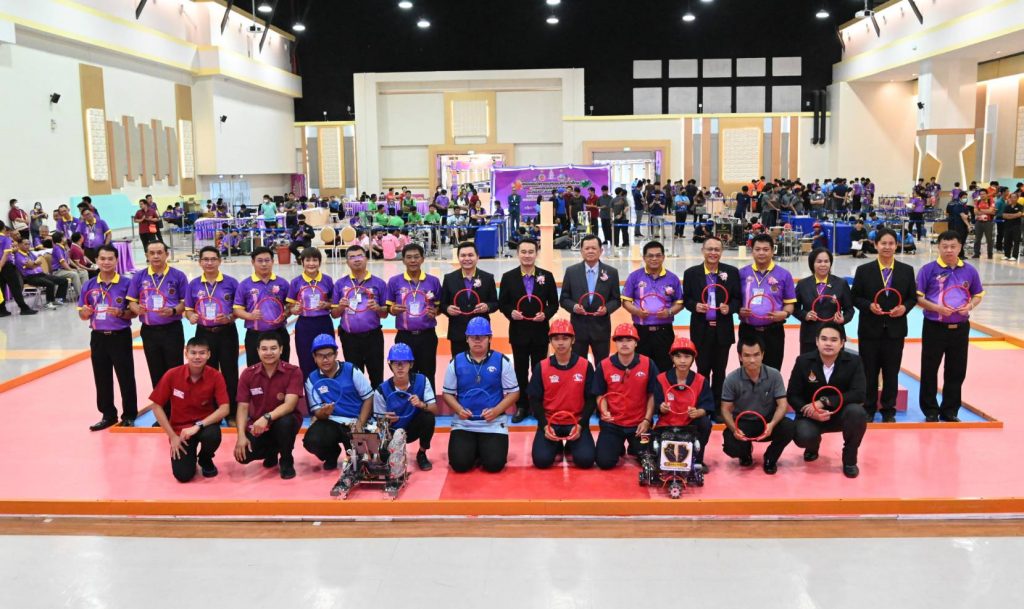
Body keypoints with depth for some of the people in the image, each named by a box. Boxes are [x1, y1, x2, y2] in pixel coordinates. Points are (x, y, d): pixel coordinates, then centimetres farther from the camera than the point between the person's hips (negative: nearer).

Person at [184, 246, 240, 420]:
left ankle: (232, 414, 13)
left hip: (227, 333, -2)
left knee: (230, 373, 2)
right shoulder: (194, 284, 4)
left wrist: (229, 318, -18)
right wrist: (191, 317, -12)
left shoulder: (231, 282, -3)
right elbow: (188, 309, 10)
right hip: (204, 334, 2)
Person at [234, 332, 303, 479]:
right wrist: (241, 436, -20)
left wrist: (266, 418, -41)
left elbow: (290, 404, -25)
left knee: (285, 422, -38)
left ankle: (286, 461, -8)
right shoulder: (248, 374, -4)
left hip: (284, 421, -3)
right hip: (257, 425, 3)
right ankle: (271, 452, 15)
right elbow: (243, 408, -6)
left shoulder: (293, 372, -14)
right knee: (243, 455, -22)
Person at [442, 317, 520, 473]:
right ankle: (473, 449, 20)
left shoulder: (502, 361, -1)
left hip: (494, 423, -1)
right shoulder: (456, 362, 3)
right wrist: (459, 409, -13)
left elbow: (513, 392, 1)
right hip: (463, 423, 1)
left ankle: (485, 449, 19)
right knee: (459, 464, -15)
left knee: (494, 464, -16)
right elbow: (448, 393, 8)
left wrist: (496, 410, -16)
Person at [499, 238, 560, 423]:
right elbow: (502, 303, 2)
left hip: (540, 332, 0)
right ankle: (522, 406, 21)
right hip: (518, 332, 0)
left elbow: (554, 304, 2)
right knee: (520, 371, 9)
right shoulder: (508, 277, -2)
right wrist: (510, 312, -17)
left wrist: (545, 314, -16)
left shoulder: (547, 276, -1)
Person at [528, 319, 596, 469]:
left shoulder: (585, 366, -3)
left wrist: (580, 425, -12)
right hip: (550, 422, 0)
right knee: (541, 460, -20)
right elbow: (535, 400, 1)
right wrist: (544, 425, -12)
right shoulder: (541, 367, -2)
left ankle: (571, 446, 16)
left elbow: (591, 399, 0)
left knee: (585, 460, -20)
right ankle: (557, 448, 17)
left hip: (577, 422, 0)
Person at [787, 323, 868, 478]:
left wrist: (824, 401, -29)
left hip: (841, 414, 0)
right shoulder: (803, 361, -8)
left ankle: (849, 459, -7)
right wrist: (808, 411, -26)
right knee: (803, 437, -32)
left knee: (857, 412, -34)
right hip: (812, 415, 0)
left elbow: (858, 394, -20)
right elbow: (792, 395, -5)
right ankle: (813, 446, 13)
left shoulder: (854, 362, -10)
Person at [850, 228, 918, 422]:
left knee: (892, 372, 9)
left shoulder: (907, 270, 3)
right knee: (869, 372, 7)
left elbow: (913, 297, 7)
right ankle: (868, 409, 21)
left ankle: (888, 410, 23)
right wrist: (869, 306, -17)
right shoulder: (864, 270, -2)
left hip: (895, 330, 1)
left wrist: (904, 307, -13)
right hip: (870, 329, -1)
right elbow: (855, 297, 1)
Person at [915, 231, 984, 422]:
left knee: (956, 371, 10)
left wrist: (970, 305, -8)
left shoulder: (970, 271, 3)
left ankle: (950, 411, 24)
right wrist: (937, 308, -19)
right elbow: (918, 297, -6)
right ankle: (931, 411, 18)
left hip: (960, 328, 3)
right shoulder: (928, 269, -7)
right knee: (930, 370, 4)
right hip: (934, 327, -3)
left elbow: (978, 295, 12)